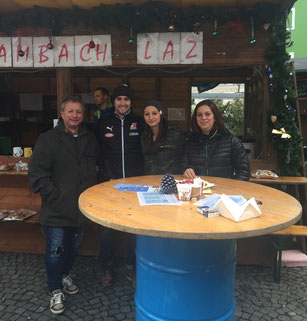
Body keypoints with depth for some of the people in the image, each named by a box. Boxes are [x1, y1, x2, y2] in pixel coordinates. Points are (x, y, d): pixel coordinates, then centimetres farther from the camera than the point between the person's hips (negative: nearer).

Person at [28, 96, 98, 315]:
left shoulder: (91, 140, 7)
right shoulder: (48, 140, -6)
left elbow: (96, 168, 15)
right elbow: (37, 175, -10)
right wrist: (55, 197, -16)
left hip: (81, 207, 5)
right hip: (57, 210, -4)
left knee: (74, 246, 19)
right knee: (55, 250, 2)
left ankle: (64, 275, 44)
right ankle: (56, 291, 21)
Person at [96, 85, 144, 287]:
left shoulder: (139, 123, 3)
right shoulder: (104, 124, 6)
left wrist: (140, 176, -2)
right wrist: (105, 175, 3)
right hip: (109, 184, 1)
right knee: (107, 228, 6)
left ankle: (132, 268, 25)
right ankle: (107, 267, 26)